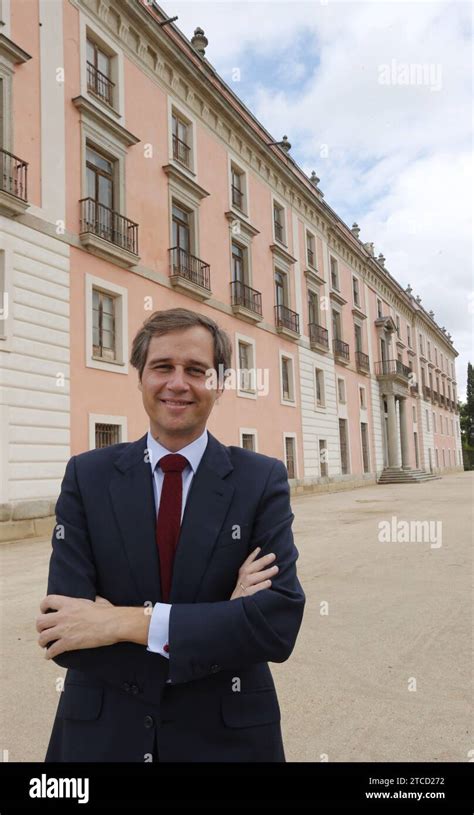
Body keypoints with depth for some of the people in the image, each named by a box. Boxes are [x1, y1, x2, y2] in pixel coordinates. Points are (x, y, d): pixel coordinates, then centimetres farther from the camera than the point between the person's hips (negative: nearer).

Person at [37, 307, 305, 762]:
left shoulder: (263, 480, -10)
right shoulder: (87, 476, -8)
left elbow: (280, 622, -18)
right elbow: (61, 634, -15)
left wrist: (131, 621, -24)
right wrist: (222, 623, -21)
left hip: (227, 736, 0)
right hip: (100, 736, 1)